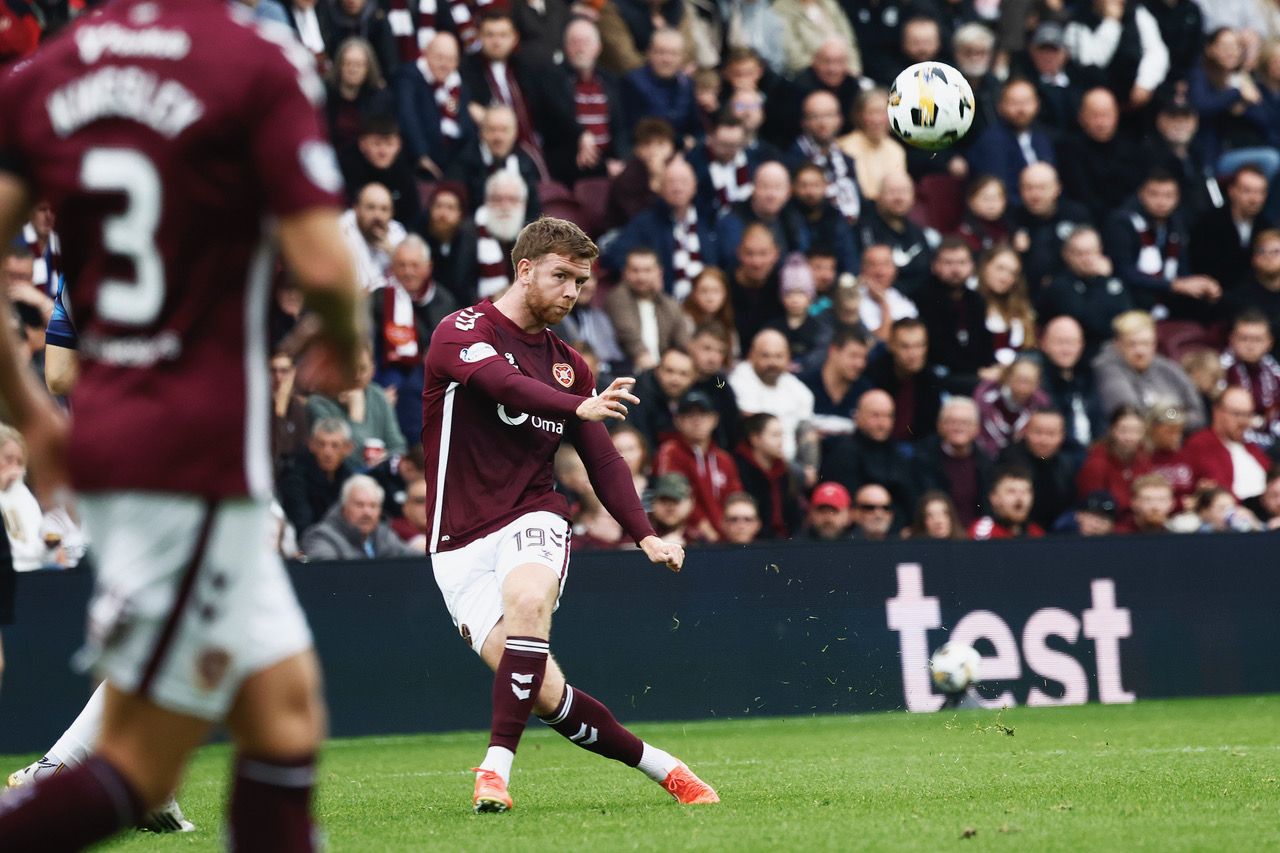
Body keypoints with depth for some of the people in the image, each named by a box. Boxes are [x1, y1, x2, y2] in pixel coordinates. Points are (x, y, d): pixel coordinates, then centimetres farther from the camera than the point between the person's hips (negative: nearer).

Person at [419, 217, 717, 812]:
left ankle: (496, 768, -31)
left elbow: (603, 460, 17)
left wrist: (644, 534, 2)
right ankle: (656, 764, 7)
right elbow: (502, 382, -25)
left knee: (529, 599, -34)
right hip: (461, 544, -3)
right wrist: (580, 406, -43)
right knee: (544, 692, -13)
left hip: (532, 520, 3)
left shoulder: (568, 366, 14)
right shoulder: (462, 332, -4)